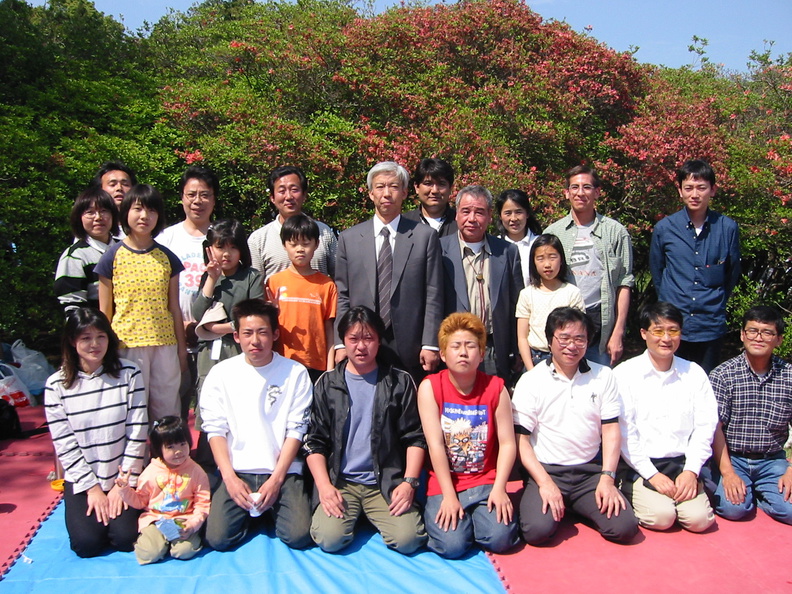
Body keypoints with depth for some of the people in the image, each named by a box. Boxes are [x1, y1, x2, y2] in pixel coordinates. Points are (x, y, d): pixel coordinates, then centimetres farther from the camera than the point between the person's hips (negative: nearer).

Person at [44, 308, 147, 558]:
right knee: (87, 543, -15)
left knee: (125, 538, -14)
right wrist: (92, 488, -8)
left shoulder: (129, 374, -6)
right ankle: (92, 511, 17)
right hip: (82, 479, 1)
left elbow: (137, 433, -7)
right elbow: (65, 445, -5)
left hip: (123, 477, 0)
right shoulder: (57, 385, -5)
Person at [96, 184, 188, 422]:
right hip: (128, 344, -2)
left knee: (168, 409, 8)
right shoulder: (113, 257, 1)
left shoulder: (167, 258, 8)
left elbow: (174, 307, 10)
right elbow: (105, 311, 3)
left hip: (165, 344, 2)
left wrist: (182, 348, 10)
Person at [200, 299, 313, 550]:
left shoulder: (295, 373, -1)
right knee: (218, 538, -16)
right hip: (236, 472, 1)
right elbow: (215, 430, 1)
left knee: (299, 536, -18)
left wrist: (276, 479, -10)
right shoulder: (221, 373, 3)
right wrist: (229, 477, -10)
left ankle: (272, 509, 15)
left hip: (283, 472, -1)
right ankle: (248, 513, 17)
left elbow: (295, 431, -2)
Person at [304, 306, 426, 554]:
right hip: (339, 481, 0)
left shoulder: (400, 382, 5)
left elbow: (415, 438, 5)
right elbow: (314, 441, 5)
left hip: (387, 482, 0)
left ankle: (371, 514, 10)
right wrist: (324, 485, -8)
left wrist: (409, 482, -8)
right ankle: (354, 514, 9)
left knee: (409, 540, -20)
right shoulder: (327, 383, 7)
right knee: (329, 539, -23)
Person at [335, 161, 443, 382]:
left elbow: (433, 296, 1)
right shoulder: (349, 238, 8)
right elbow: (342, 297, 8)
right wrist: (341, 343, 0)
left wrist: (430, 345, -5)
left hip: (410, 349, -1)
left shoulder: (425, 236, 4)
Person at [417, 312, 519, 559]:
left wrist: (499, 489, -14)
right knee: (451, 545, -20)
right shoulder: (430, 387, -6)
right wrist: (449, 496, -16)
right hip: (444, 483, -1)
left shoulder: (495, 387, 0)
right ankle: (436, 510, 11)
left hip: (485, 483, 2)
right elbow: (435, 444, -12)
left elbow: (507, 443, -3)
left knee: (500, 539, -20)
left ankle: (477, 516, 12)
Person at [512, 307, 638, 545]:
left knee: (624, 527, -18)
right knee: (537, 530, -25)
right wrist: (545, 483, -14)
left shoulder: (603, 376, 7)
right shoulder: (530, 381, -2)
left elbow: (611, 430, 5)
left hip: (591, 471, 3)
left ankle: (574, 506, 10)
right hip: (545, 471, -2)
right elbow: (521, 439, -4)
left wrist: (607, 478, -7)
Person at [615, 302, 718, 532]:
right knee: (661, 516, -23)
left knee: (699, 519, -18)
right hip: (641, 466, -3)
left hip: (683, 463, 3)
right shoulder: (624, 374, -3)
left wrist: (691, 471, -7)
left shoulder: (694, 374, 8)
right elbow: (624, 433, -6)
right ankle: (632, 495, 7)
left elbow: (705, 426, 5)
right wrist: (651, 474, -11)